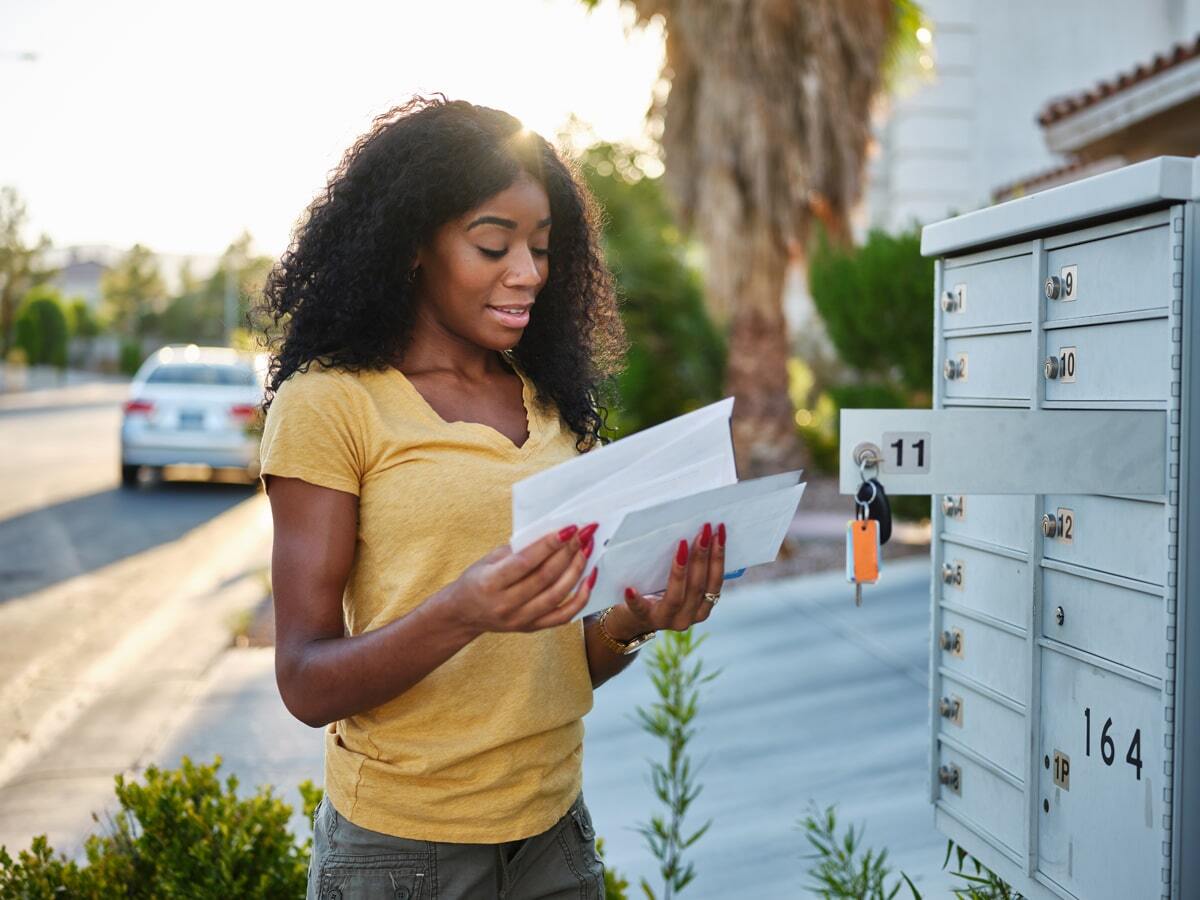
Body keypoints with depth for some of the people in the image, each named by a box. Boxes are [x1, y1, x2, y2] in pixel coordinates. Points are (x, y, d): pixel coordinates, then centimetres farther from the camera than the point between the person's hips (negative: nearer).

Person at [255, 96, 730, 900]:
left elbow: (564, 659, 10)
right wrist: (461, 612, -29)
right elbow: (307, 685, -13)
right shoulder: (328, 404, -11)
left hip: (554, 832, 5)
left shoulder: (552, 402, 6)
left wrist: (634, 623, -11)